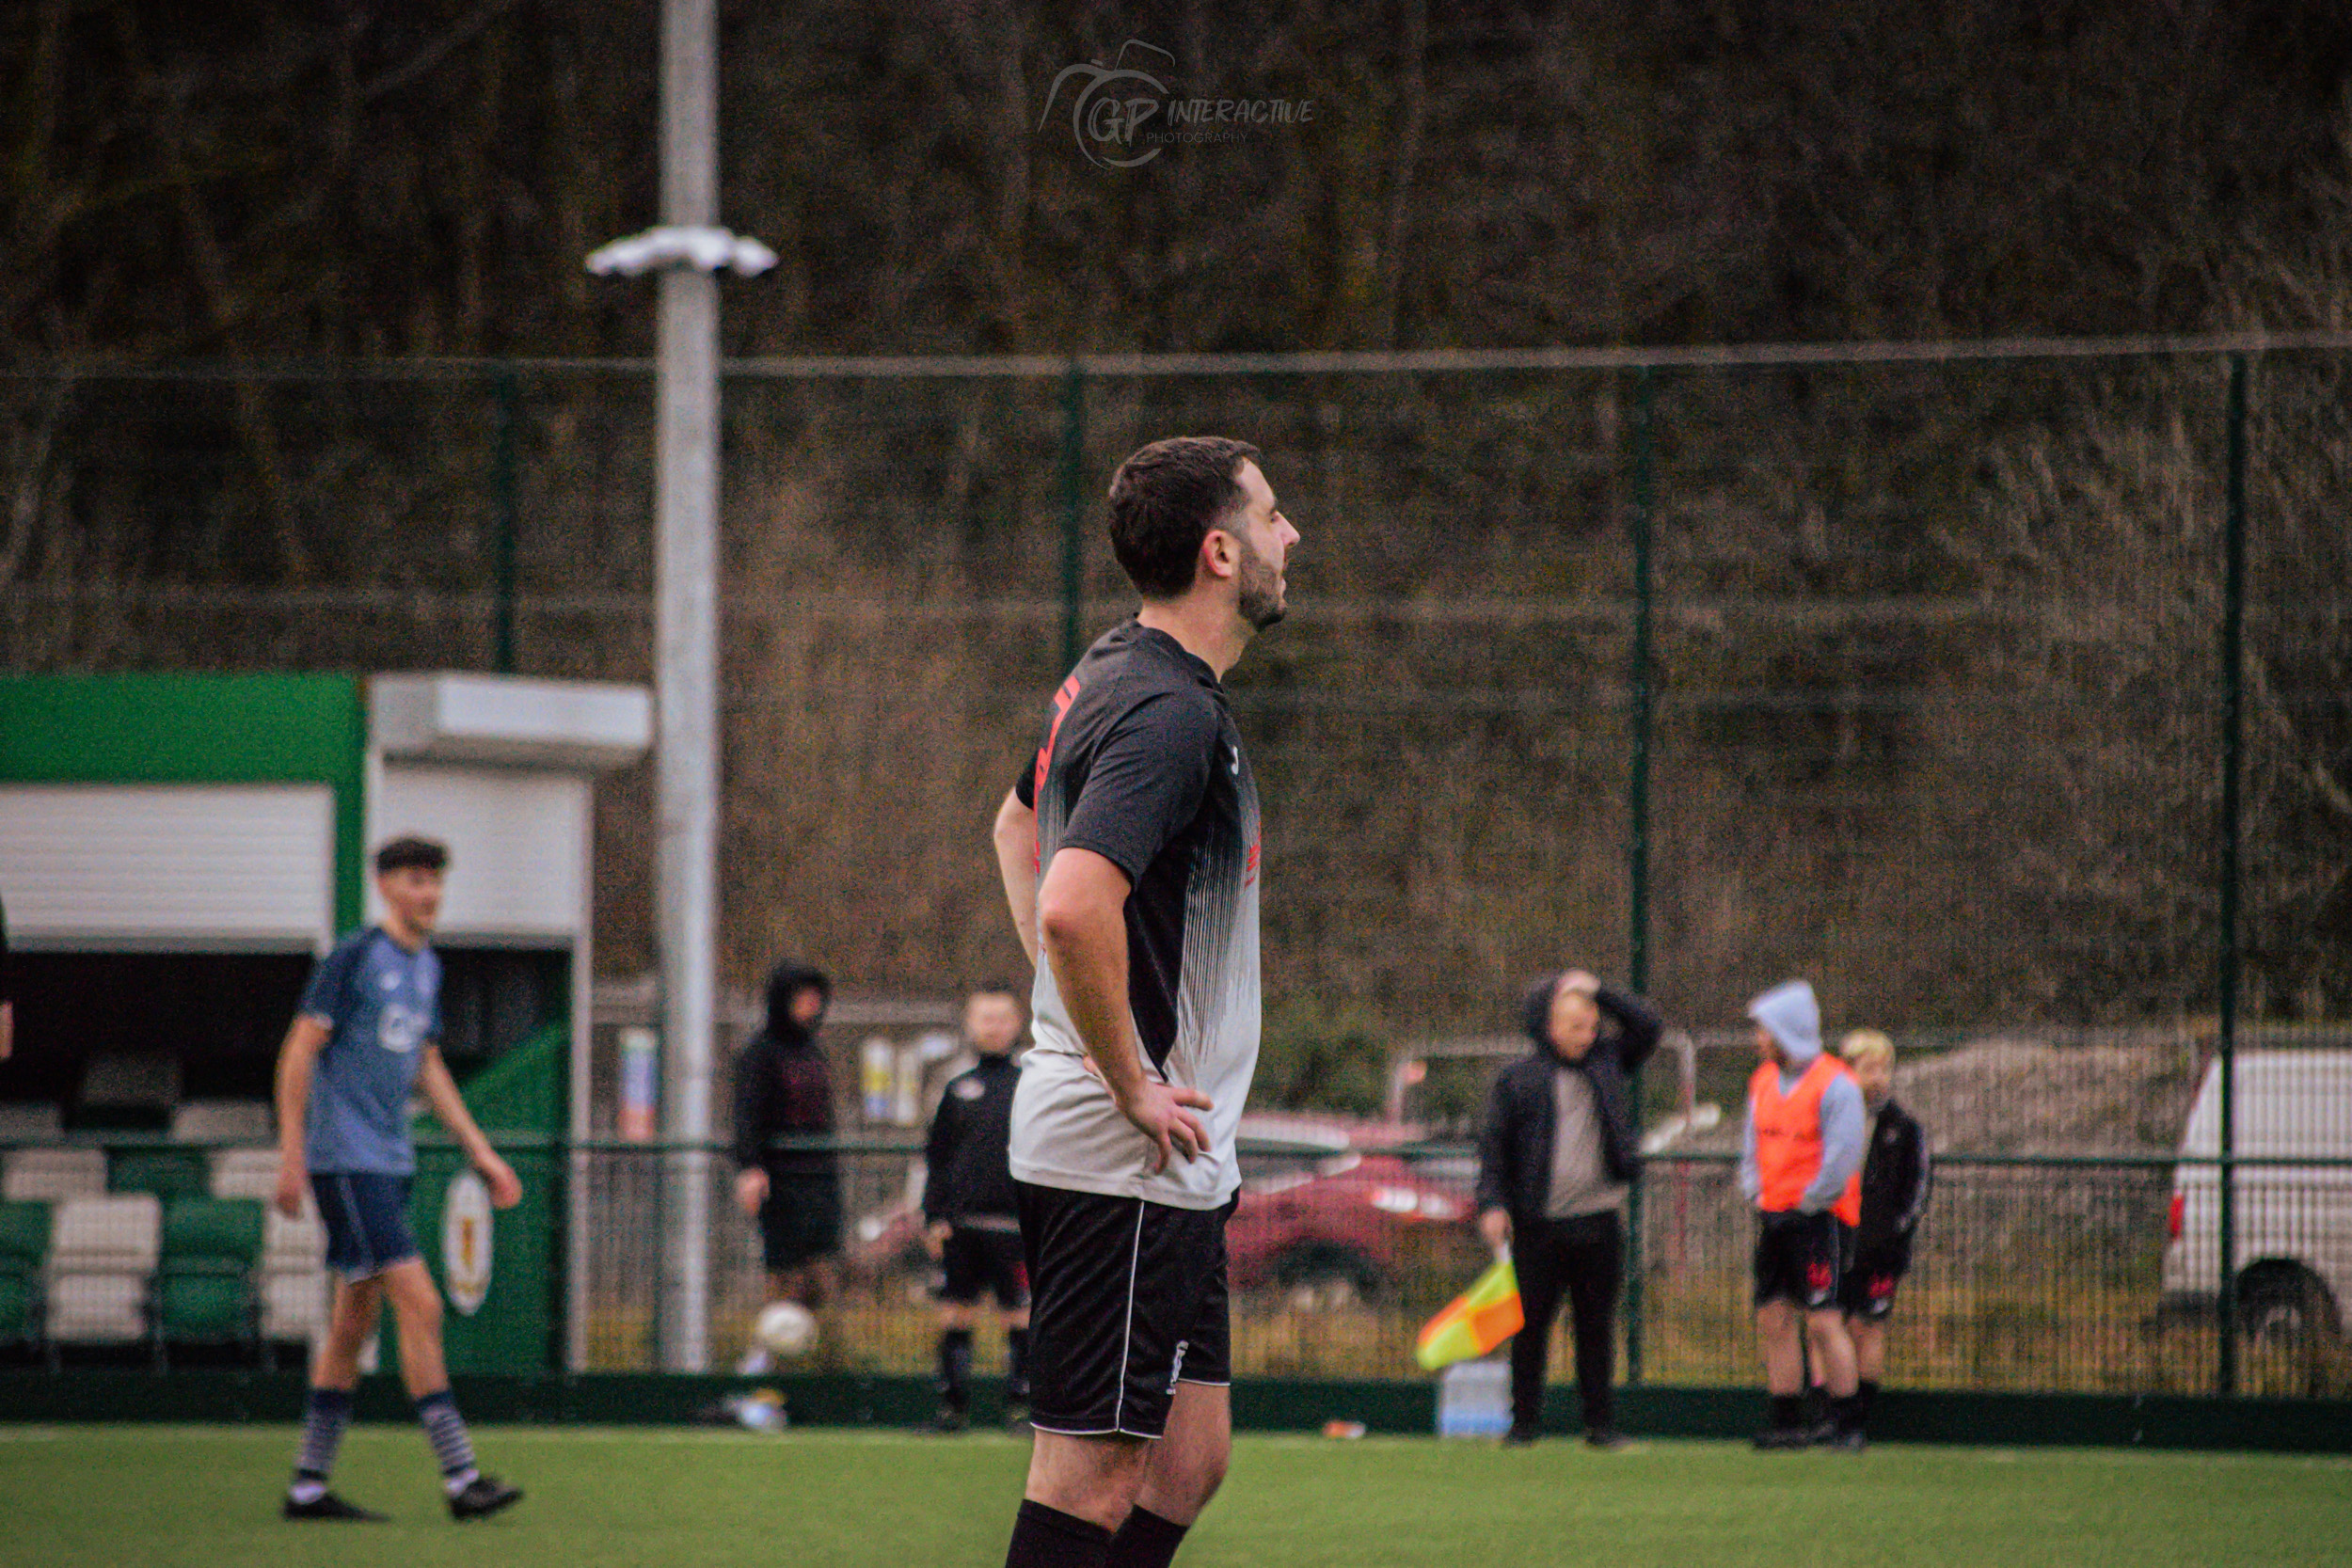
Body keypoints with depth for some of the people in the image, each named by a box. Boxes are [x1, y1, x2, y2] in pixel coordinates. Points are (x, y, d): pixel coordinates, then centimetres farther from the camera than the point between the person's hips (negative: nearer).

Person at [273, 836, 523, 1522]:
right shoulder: (355, 957, -10)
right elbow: (299, 1052, -10)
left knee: (355, 1321, 10)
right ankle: (460, 1477, -15)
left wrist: (481, 1153, 20)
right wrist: (292, 1156, -15)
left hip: (389, 1159, 9)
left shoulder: (426, 967, 13)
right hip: (346, 1160, -9)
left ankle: (309, 1485, 15)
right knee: (419, 1305, -14)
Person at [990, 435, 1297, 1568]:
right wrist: (1130, 1082, -20)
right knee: (1094, 1469, -7)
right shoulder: (1171, 711, -18)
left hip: (1166, 1153, 10)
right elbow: (1075, 905, -32)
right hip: (1126, 1162, -10)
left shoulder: (1111, 677, 13)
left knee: (1189, 1459, 12)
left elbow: (1017, 823, 32)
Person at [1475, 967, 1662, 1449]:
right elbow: (1493, 1145, 1)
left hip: (1598, 1223, 2)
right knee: (1531, 1325, 1)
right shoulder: (1517, 1079, 2)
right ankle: (1525, 1422, 8)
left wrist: (1599, 992, 4)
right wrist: (1492, 1204, -10)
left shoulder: (1608, 1063, 12)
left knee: (1597, 1327, 5)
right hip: (1539, 1226, -2)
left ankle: (1600, 1422, 10)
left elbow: (1647, 1027, 12)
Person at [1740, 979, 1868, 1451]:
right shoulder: (1764, 1081, 13)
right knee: (1774, 1319, 5)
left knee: (1822, 1320, -11)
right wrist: (1756, 1194, 6)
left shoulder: (1834, 1085, -11)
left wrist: (1806, 1206, -10)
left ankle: (1846, 1424, -6)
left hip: (1819, 1217, -8)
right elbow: (1752, 1146, 20)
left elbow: (1842, 1159, -14)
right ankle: (1787, 1421, 11)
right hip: (1775, 1217, 8)